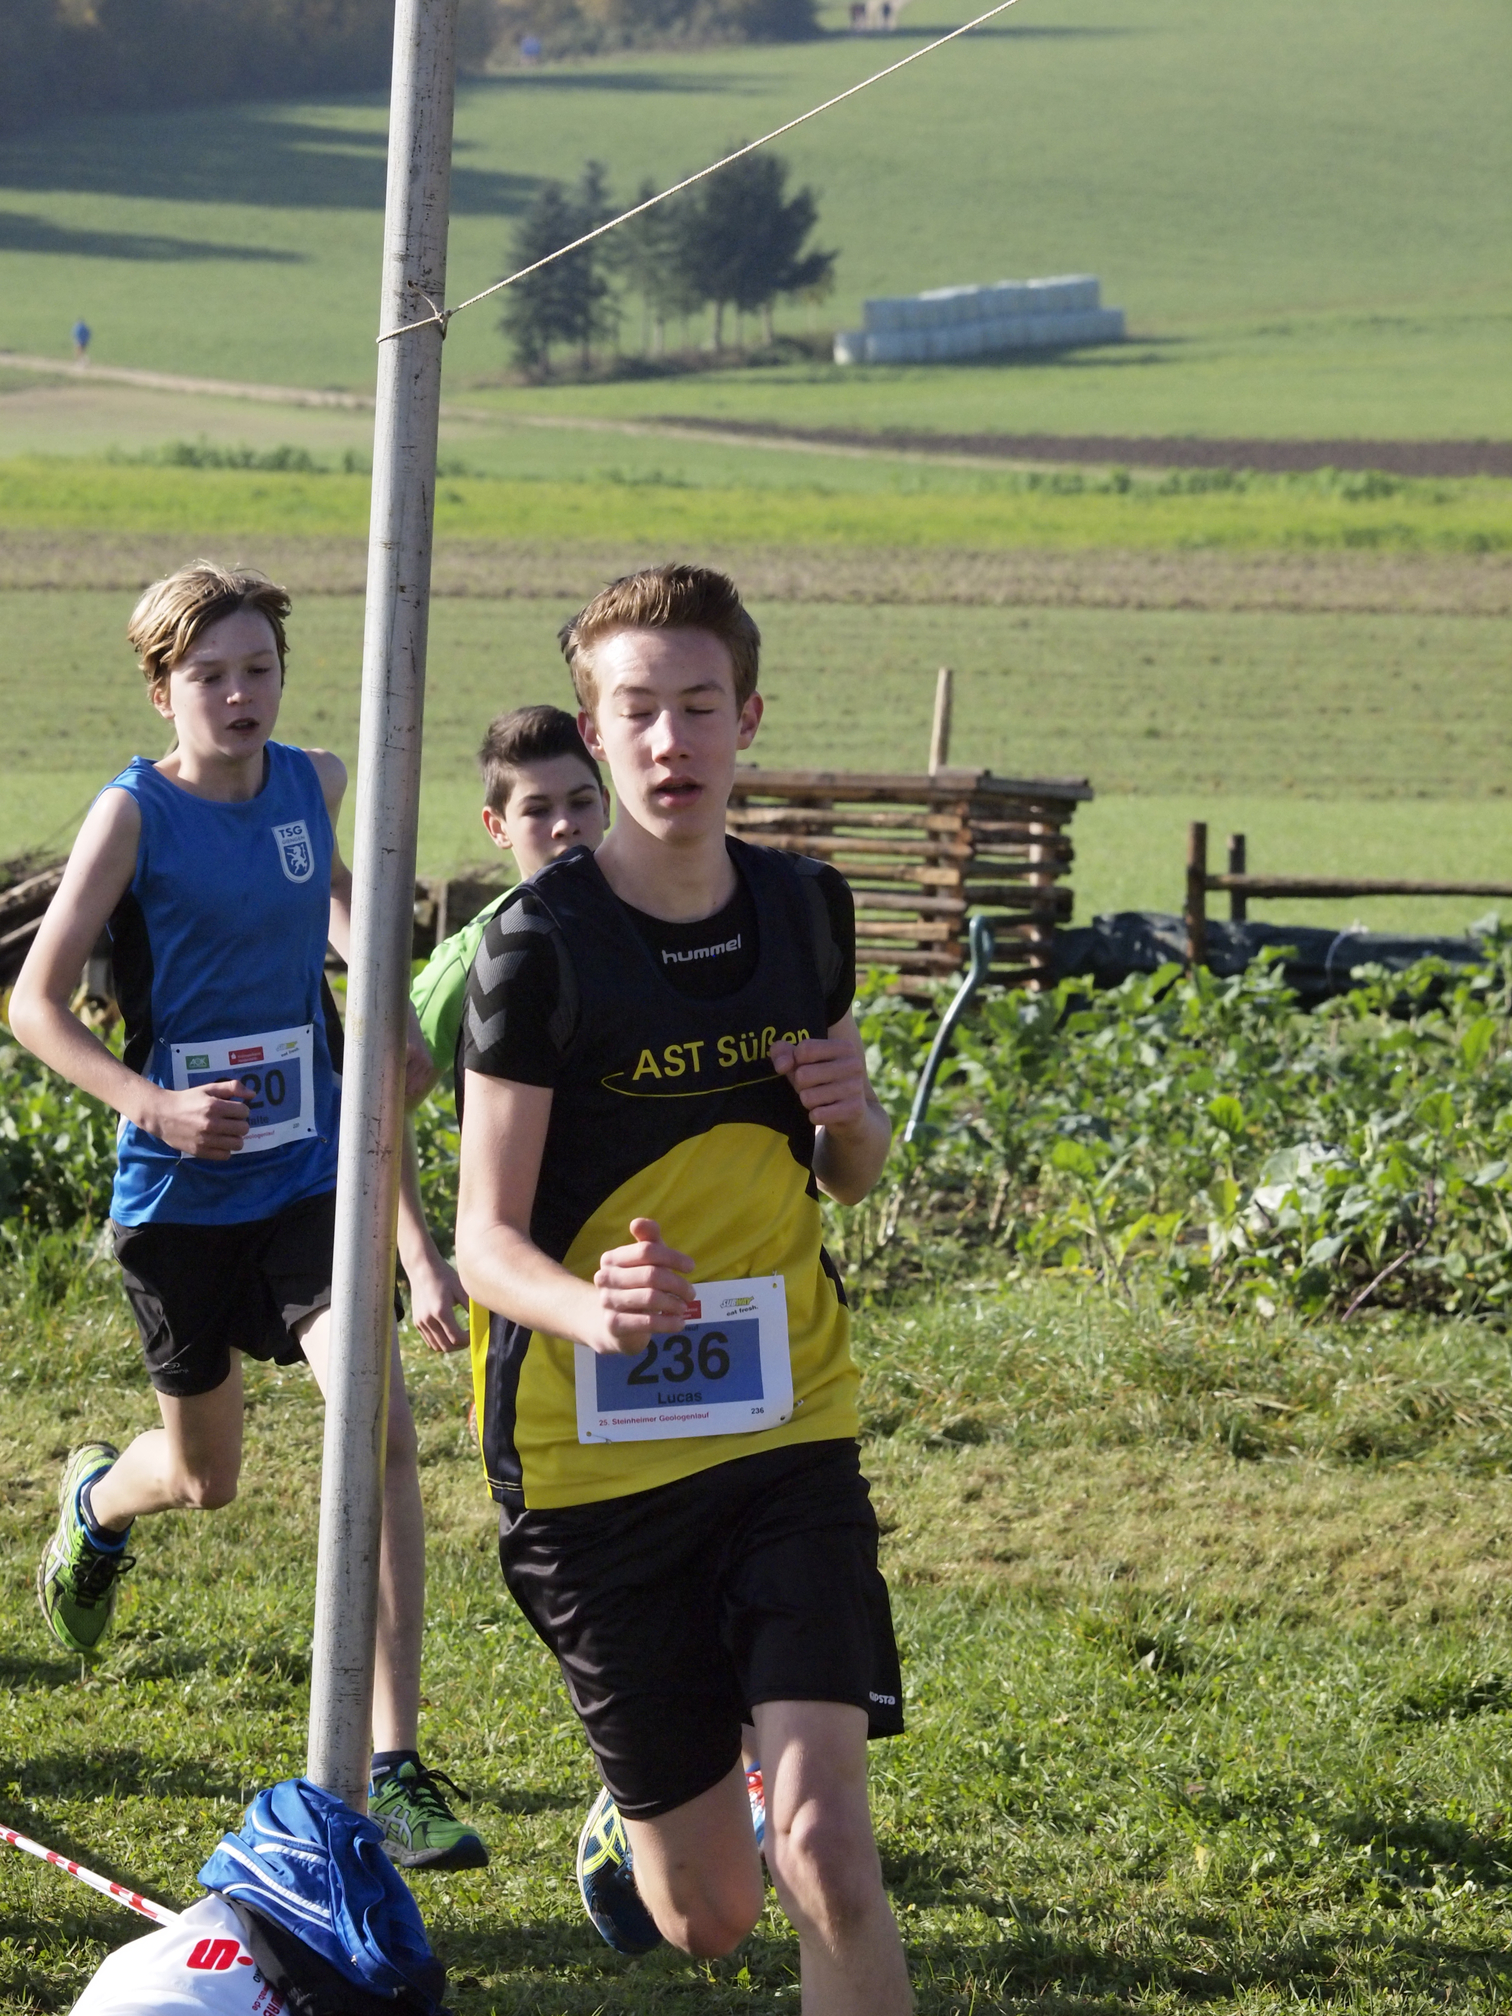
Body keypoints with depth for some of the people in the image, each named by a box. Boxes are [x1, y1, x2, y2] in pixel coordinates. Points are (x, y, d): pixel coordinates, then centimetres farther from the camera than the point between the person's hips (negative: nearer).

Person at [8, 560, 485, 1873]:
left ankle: (394, 1771, -17)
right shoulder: (134, 814, -11)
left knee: (384, 1429, -19)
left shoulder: (313, 783, 2)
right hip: (180, 1189, -2)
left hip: (307, 1173, 2)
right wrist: (152, 1104, -25)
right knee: (205, 1478, 14)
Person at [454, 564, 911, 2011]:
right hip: (592, 1451, -3)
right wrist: (591, 1307, -36)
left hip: (786, 1429, 3)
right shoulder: (540, 944, -11)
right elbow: (486, 1236, -14)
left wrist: (854, 1119, -7)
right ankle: (639, 1810, 45)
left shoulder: (802, 910, 4)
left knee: (824, 1853, -17)